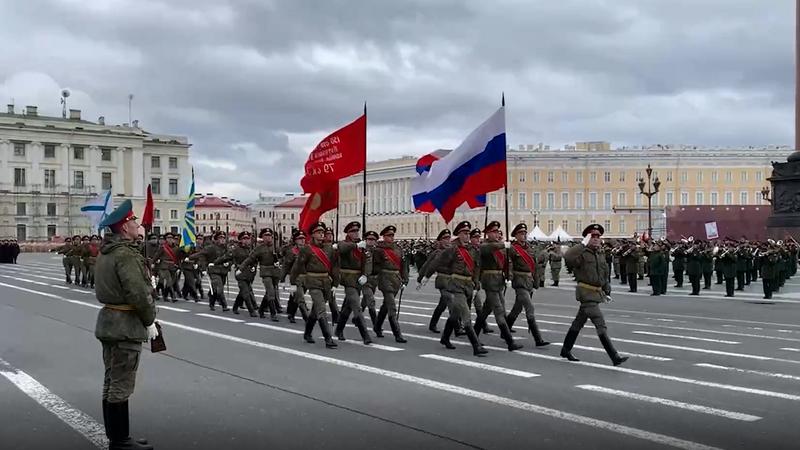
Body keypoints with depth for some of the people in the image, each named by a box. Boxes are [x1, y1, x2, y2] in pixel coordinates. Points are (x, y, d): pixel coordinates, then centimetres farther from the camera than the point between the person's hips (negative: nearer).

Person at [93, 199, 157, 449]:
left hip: (108, 320, 10)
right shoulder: (127, 255, -19)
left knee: (111, 382, 15)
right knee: (121, 387, -3)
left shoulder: (105, 252, 11)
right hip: (126, 326, -10)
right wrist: (149, 322, -11)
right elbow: (139, 294, -23)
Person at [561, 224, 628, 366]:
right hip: (586, 293, -9)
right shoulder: (582, 253, -11)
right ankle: (614, 357, -14)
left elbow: (605, 275, 25)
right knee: (601, 325, -12)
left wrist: (607, 292, 22)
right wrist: (583, 244, -27)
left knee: (579, 322, 18)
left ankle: (566, 350, 31)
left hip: (597, 293, 9)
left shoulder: (601, 255, 15)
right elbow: (567, 257, -33)